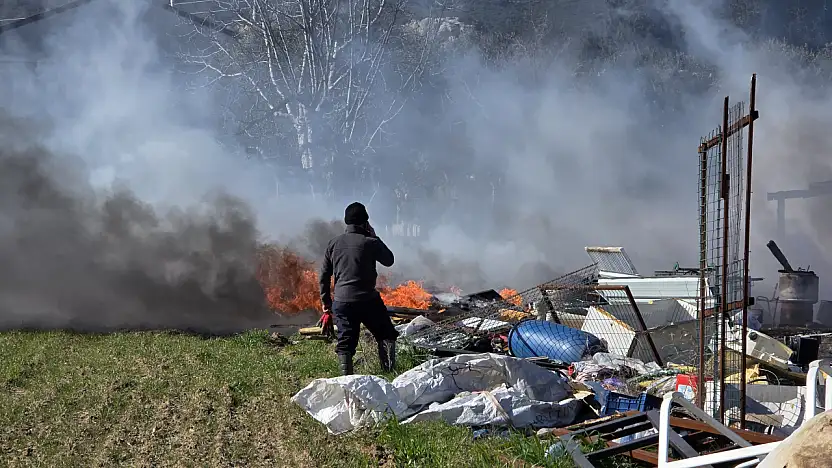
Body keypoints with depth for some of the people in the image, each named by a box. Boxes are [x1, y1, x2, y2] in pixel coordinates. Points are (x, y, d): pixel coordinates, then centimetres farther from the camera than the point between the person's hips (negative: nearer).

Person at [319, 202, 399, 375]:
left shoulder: (334, 243, 5)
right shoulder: (370, 242, -8)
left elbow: (324, 275, 8)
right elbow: (389, 260, 10)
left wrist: (325, 300, 17)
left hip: (341, 302, 3)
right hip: (368, 300, -3)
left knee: (345, 343, 8)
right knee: (386, 335, 13)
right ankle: (389, 371, 3)